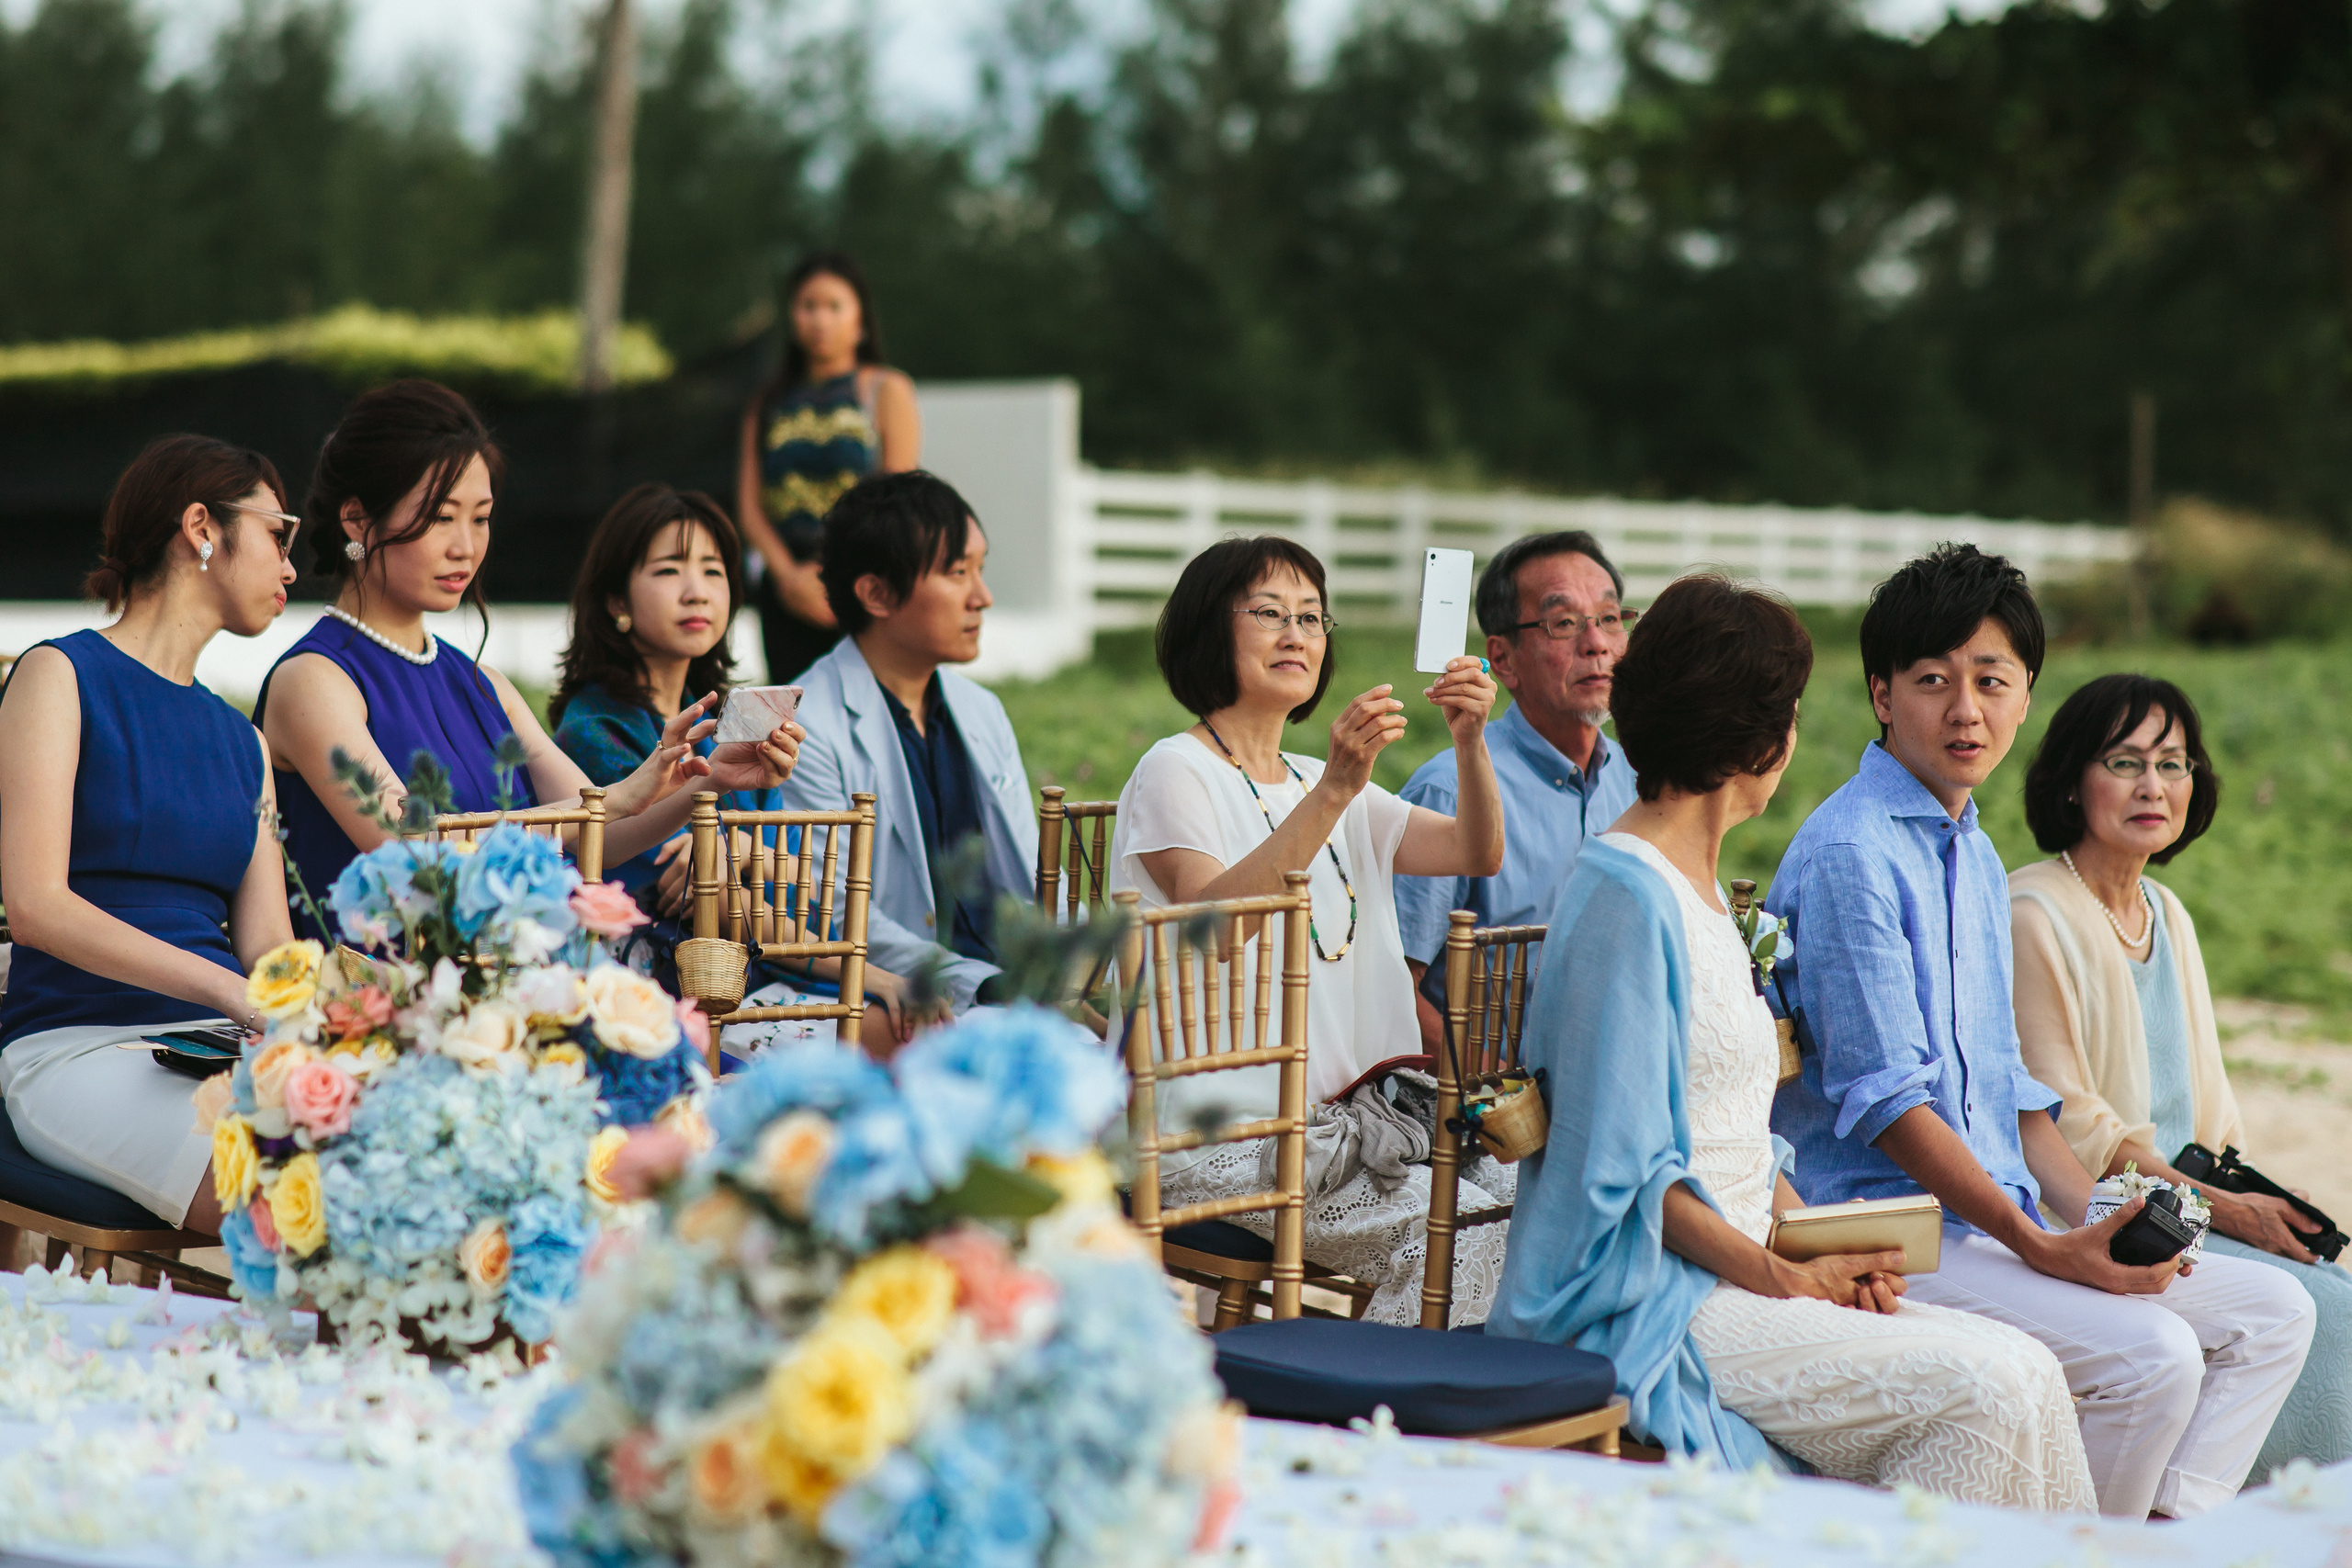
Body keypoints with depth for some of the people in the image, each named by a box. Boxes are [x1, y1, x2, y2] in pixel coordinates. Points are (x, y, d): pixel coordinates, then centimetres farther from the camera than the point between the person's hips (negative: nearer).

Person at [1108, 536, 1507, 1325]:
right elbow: (1214, 917, -21)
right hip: (1220, 1132, -7)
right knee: (1456, 1226, -23)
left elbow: (1476, 853, 8)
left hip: (1341, 1108, 7)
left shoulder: (1324, 786, 22)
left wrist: (1469, 744, -10)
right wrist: (1334, 791, -29)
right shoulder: (1176, 772, -1)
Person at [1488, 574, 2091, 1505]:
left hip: (1732, 1275, 9)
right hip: (1640, 1305, -9)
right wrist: (1781, 1275, -16)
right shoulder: (1626, 895, -13)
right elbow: (1622, 1170, -17)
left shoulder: (1700, 889, 18)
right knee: (1983, 1391, -20)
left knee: (2027, 1374, -6)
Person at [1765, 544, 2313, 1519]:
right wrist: (2042, 1250, -19)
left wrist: (2098, 1217, 6)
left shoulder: (1977, 858, 17)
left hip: (1998, 1221, 10)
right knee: (2150, 1354, -26)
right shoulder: (1849, 854, -13)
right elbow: (1884, 1099, -18)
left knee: (2272, 1311, 4)